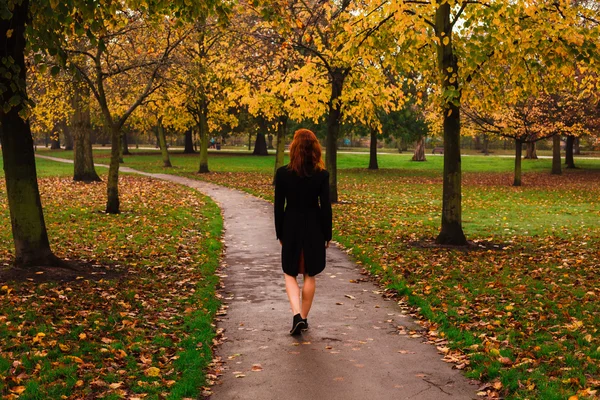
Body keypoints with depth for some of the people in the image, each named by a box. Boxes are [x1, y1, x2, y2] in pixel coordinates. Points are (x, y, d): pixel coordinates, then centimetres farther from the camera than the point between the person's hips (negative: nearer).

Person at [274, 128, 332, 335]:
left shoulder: (283, 173, -10)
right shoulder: (321, 175, -10)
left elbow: (279, 206, -4)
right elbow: (326, 207, -6)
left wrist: (280, 233, 7)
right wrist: (327, 235, 4)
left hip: (291, 227, 0)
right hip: (314, 228, 0)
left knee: (290, 273, 12)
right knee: (310, 275, 14)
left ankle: (297, 314, -7)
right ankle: (303, 318, 21)